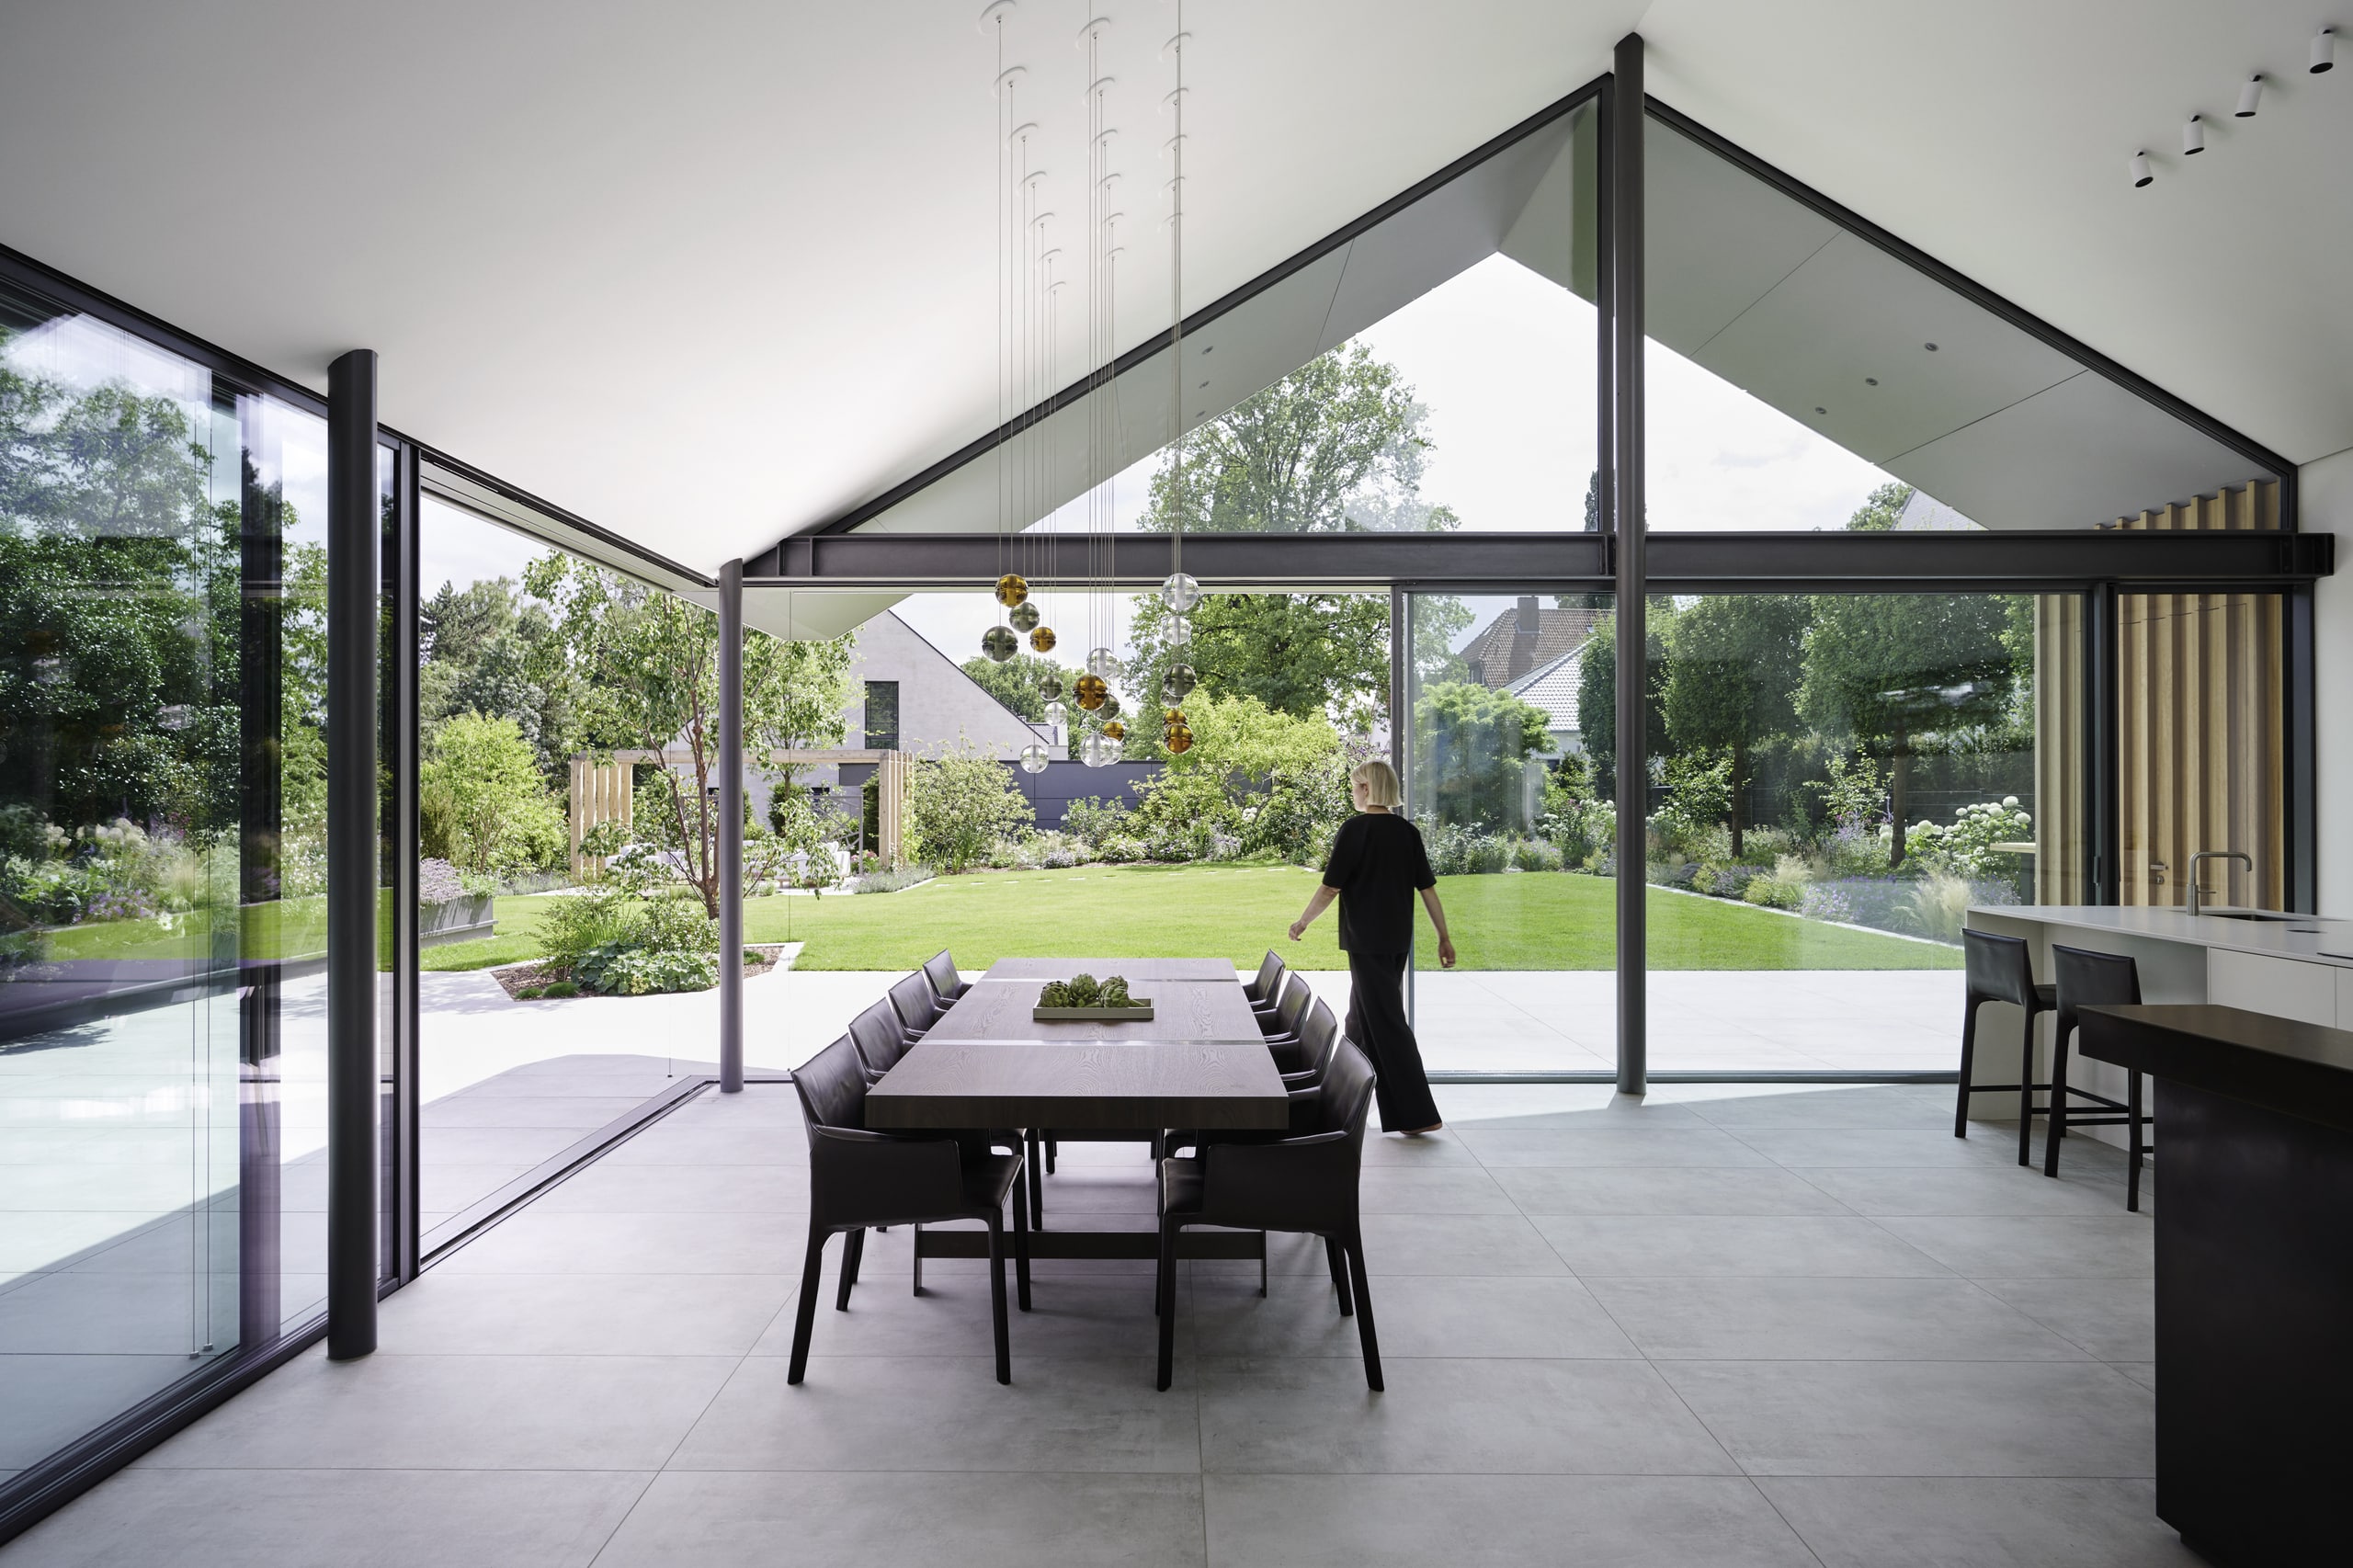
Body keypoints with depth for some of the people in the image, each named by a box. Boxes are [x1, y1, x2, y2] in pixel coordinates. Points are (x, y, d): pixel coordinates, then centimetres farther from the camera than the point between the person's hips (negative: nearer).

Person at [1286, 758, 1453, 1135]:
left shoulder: (1355, 829, -13)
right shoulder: (1408, 832, 5)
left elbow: (1331, 887, -13)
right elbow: (1427, 888, 5)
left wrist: (1303, 922, 1)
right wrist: (1444, 937, 10)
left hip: (1366, 940, -7)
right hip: (1399, 940, 7)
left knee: (1387, 1020, -4)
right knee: (1362, 1014, 21)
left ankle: (1418, 1114, -4)